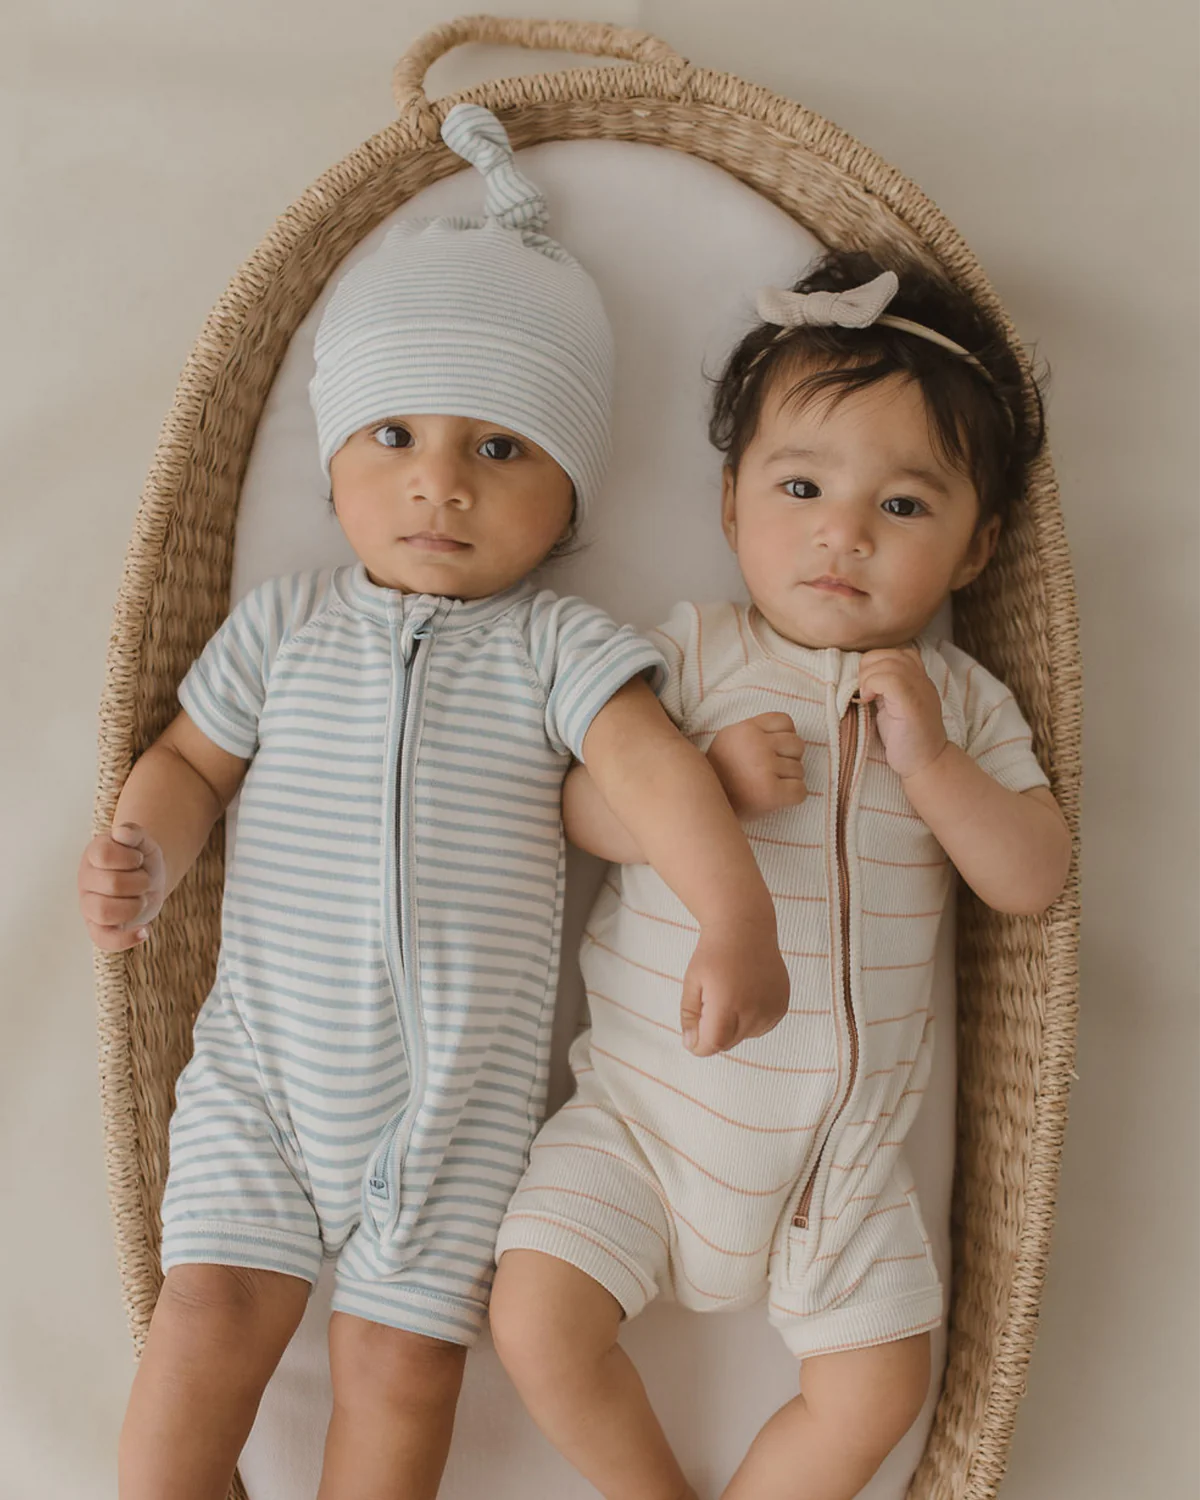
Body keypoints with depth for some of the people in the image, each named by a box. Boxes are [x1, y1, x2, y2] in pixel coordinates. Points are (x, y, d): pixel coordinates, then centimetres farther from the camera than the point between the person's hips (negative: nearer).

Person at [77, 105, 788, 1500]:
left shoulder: (557, 644, -3)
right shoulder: (285, 623, 5)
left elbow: (650, 764, -16)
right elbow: (192, 757, 12)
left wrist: (734, 916, -31)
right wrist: (140, 854, -8)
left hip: (460, 1086, -1)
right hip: (264, 1058, 2)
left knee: (400, 1358, 2)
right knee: (210, 1304, -2)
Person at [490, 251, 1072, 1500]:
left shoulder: (963, 700, 2)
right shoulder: (694, 654, -4)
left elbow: (1035, 879, -4)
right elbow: (587, 815, -8)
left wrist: (930, 761, -17)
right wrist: (711, 785, -26)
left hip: (842, 1143, 2)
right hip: (648, 1109, -1)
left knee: (878, 1389, 1)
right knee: (537, 1320, -10)